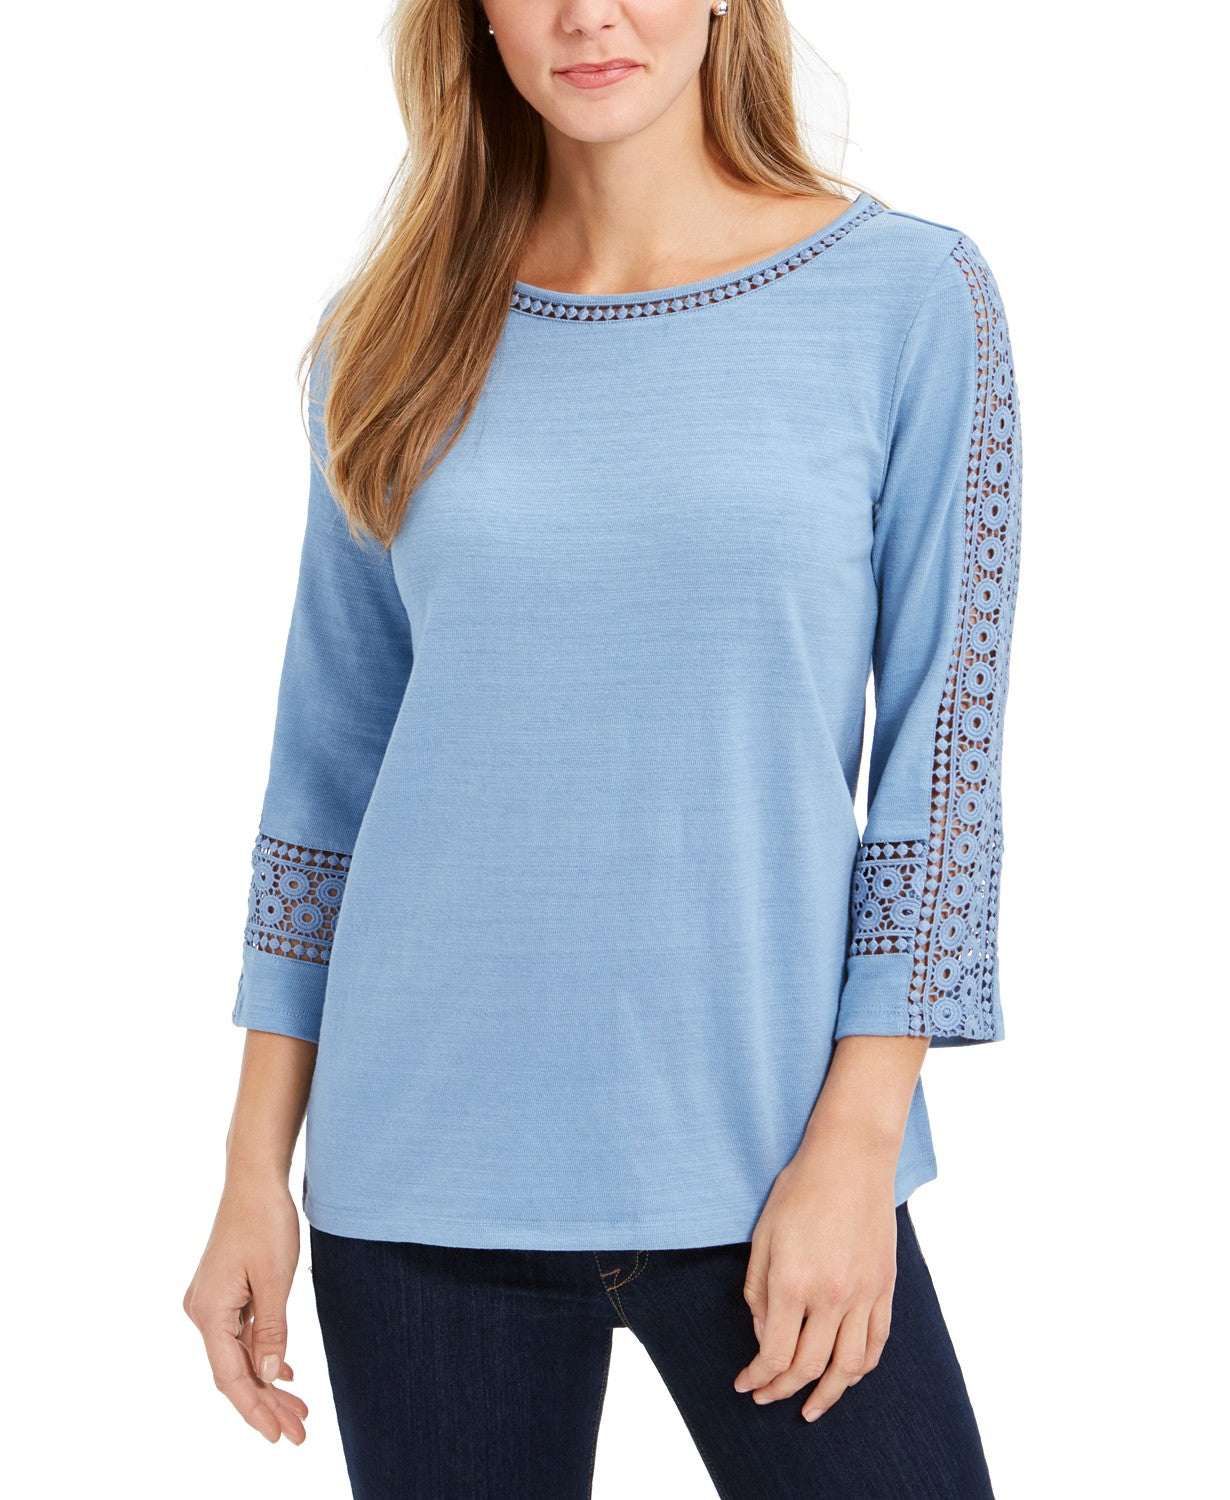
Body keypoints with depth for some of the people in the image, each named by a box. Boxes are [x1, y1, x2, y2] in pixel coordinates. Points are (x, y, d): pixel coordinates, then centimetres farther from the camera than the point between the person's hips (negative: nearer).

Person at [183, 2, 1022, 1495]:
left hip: (765, 1148, -1)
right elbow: (327, 759, 8)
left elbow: (944, 751, -3)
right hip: (426, 1156, 2)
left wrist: (857, 1144, -9)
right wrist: (256, 1169, 6)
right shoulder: (399, 334, 5)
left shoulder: (911, 297, -3)